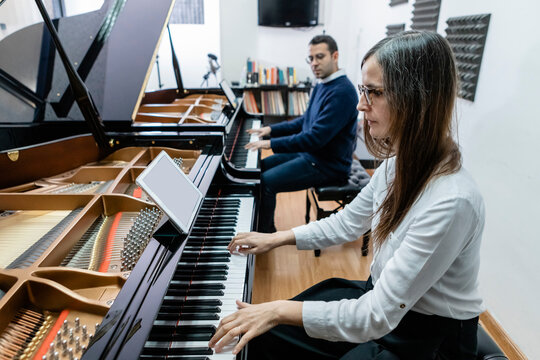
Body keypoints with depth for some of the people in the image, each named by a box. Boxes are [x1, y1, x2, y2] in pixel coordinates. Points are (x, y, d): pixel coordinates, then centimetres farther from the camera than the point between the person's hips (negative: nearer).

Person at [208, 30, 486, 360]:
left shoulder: (452, 200, -33)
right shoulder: (400, 163, -6)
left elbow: (378, 317, -31)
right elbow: (348, 222, 7)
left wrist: (281, 310, -27)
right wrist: (276, 239, 5)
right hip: (382, 296, 7)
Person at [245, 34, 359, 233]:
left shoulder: (342, 92, -23)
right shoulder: (322, 86, 10)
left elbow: (316, 138, -28)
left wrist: (271, 143, -22)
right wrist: (271, 129, 10)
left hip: (328, 164, -10)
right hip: (309, 152, 11)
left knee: (265, 182, -18)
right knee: (261, 166, 12)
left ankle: (264, 234, 3)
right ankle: (266, 226, 21)